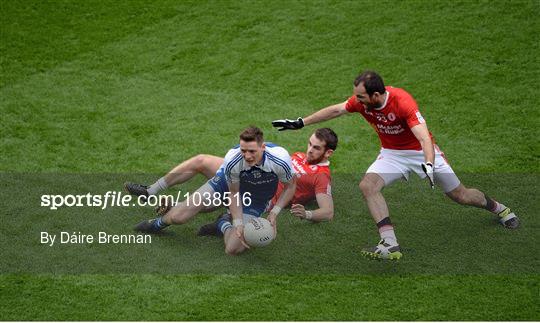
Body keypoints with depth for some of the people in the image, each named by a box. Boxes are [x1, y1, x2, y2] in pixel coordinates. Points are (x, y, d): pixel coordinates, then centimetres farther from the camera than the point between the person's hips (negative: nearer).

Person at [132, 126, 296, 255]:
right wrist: (238, 223, -23)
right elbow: (234, 193, -15)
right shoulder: (232, 161, -35)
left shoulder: (280, 159, -36)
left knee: (234, 248, -18)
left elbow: (290, 186, -13)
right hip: (229, 185, 0)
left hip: (256, 201, 0)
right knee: (178, 216, -8)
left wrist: (274, 212, -23)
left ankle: (224, 226, 18)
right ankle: (159, 223, 31)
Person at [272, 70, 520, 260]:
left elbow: (423, 136, -42)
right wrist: (300, 123, 3)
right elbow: (335, 110, 1)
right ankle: (390, 245, -26)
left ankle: (498, 208, 36)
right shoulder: (362, 101, -16)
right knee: (367, 186, -23)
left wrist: (429, 165, -58)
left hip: (421, 151, -4)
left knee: (460, 195, 3)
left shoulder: (402, 101, -33)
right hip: (391, 154, 5)